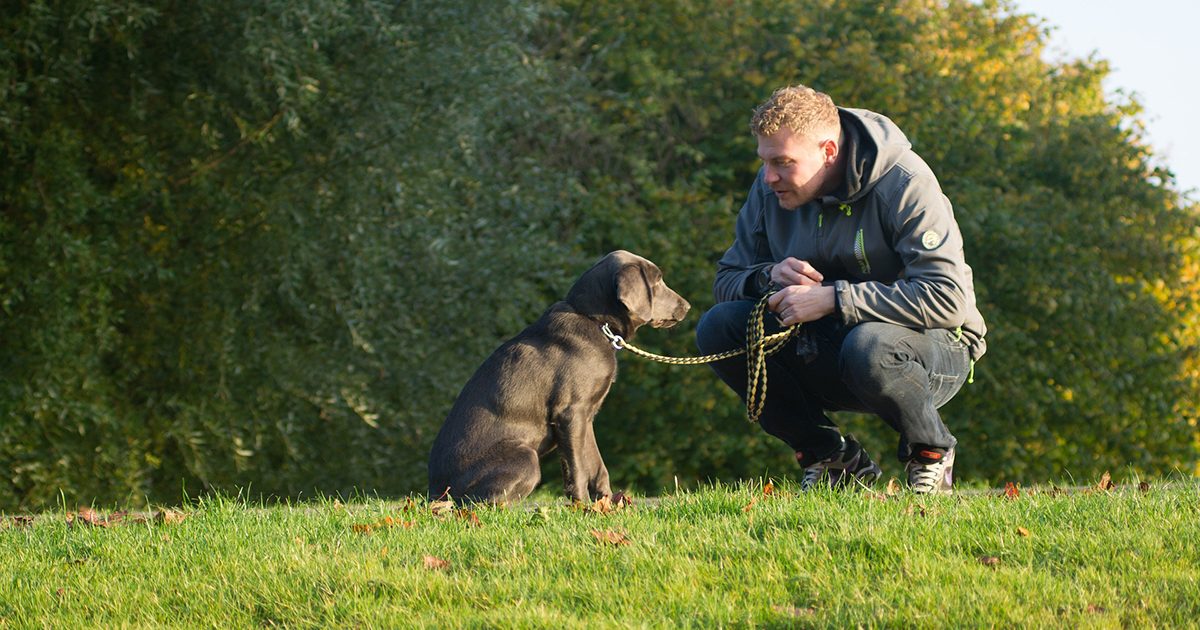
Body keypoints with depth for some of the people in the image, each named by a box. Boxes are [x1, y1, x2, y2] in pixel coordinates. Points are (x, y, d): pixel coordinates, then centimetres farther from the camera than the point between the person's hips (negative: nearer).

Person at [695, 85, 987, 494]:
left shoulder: (904, 184, -20)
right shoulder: (770, 189, -2)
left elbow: (947, 298, -31)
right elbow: (726, 280, 6)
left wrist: (832, 299, -32)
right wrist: (769, 276, -19)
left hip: (935, 345, -6)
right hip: (826, 351, 6)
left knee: (867, 347, -40)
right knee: (718, 328, -15)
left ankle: (931, 452, -8)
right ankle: (832, 458, -3)